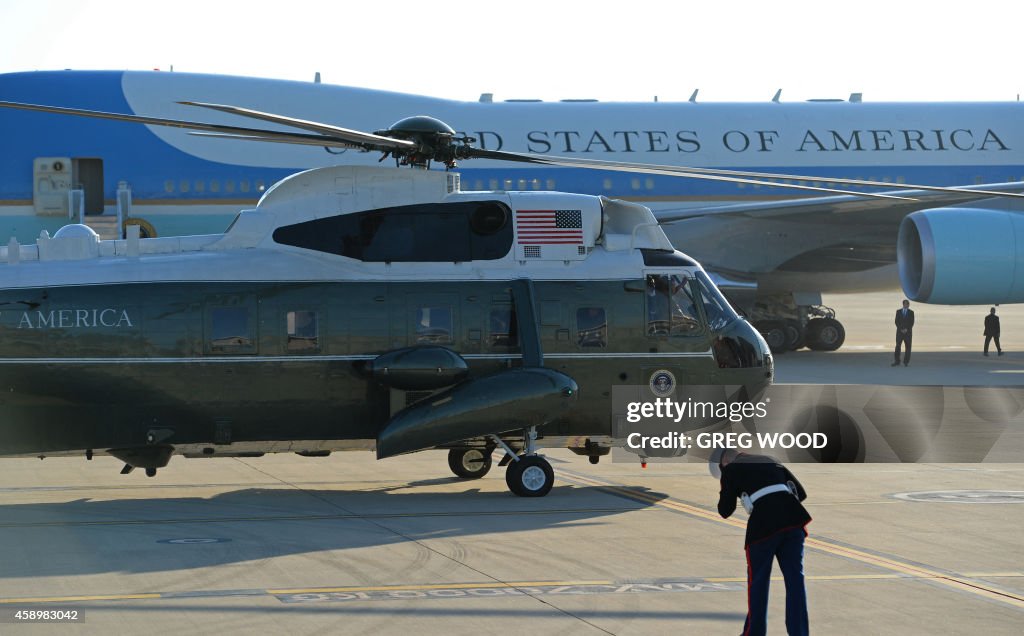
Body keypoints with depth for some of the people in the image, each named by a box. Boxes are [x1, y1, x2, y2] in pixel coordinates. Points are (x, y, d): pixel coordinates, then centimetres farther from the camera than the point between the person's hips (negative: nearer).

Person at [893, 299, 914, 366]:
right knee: (898, 346, -4)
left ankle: (906, 362, 3)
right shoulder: (898, 312, 7)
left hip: (908, 332, -1)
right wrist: (901, 329, -10)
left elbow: (912, 322, -1)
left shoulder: (911, 312, 4)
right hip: (899, 332, 1)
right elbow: (896, 321, 2)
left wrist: (906, 329, -13)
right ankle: (897, 362, -2)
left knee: (908, 347, -1)